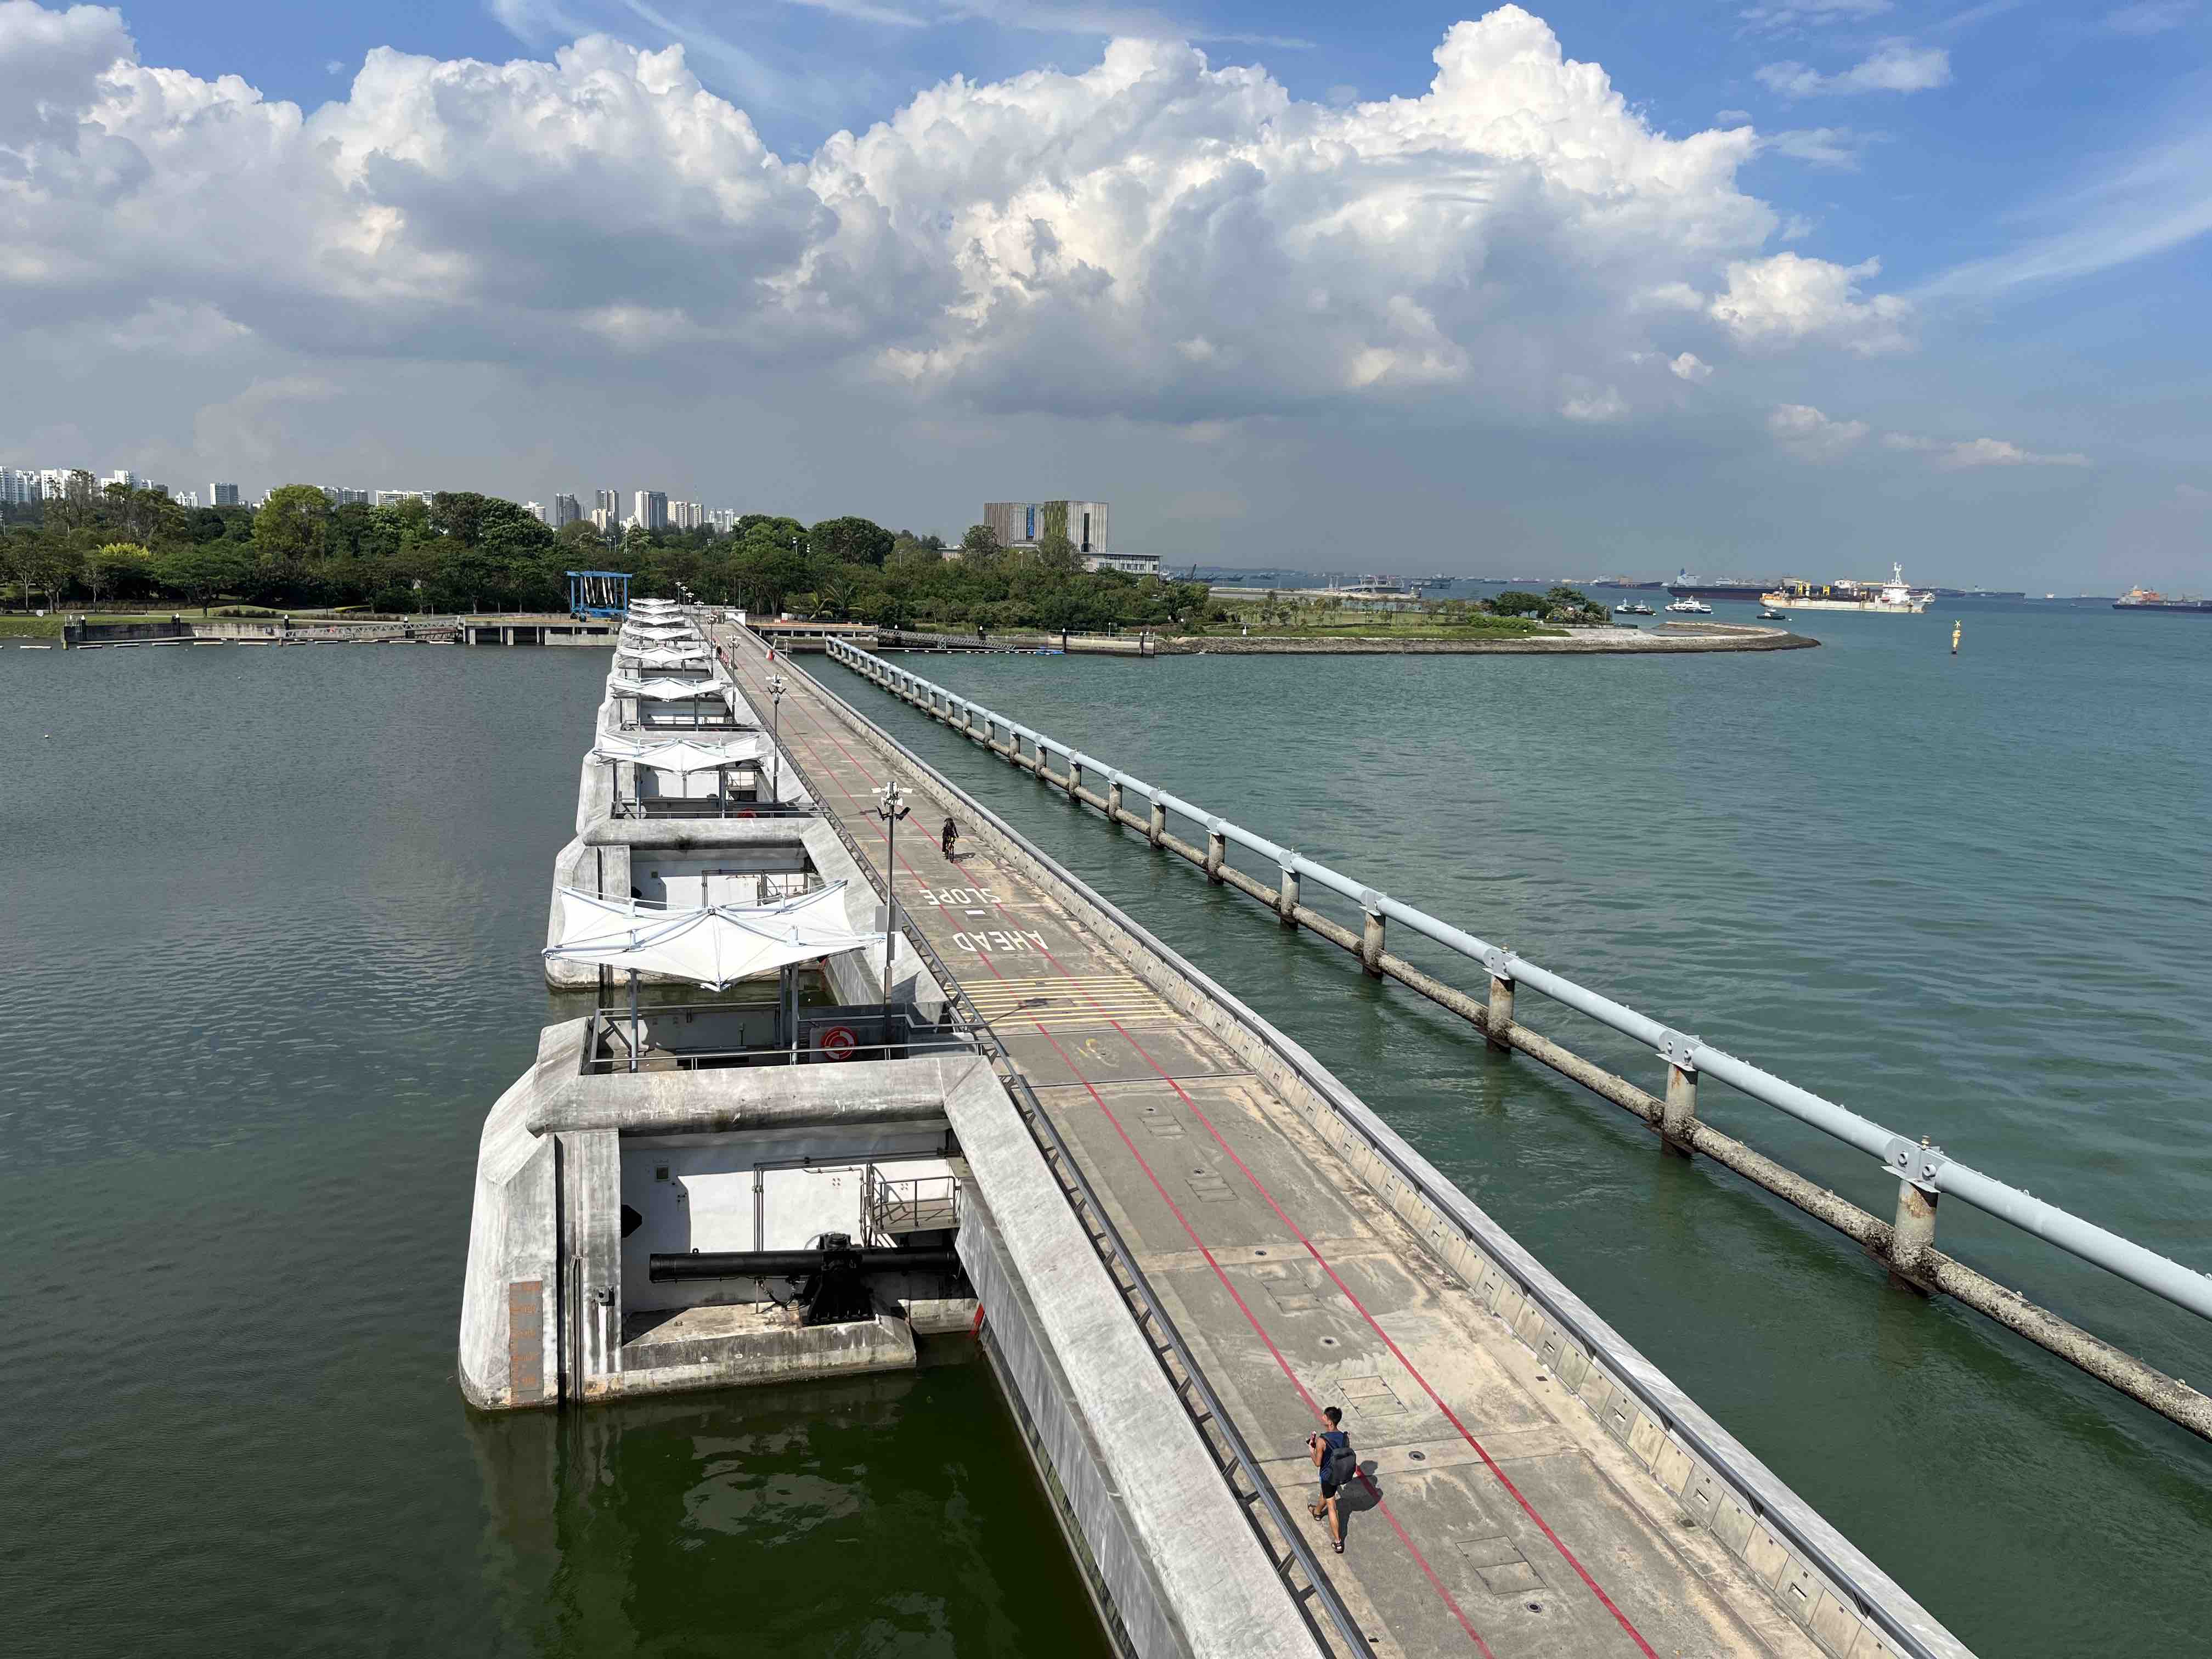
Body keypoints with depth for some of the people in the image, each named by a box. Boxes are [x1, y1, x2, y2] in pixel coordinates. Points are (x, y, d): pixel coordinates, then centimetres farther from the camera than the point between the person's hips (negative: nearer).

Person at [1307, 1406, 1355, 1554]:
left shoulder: (1322, 1441, -30)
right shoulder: (1345, 1437, -13)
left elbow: (1317, 1463, -20)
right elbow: (1345, 1454, 3)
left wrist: (1311, 1449, -3)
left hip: (1329, 1476, -6)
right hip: (1341, 1475, 6)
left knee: (1332, 1507, 8)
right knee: (1325, 1494, 34)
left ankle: (1338, 1542, 13)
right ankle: (1317, 1512, 62)